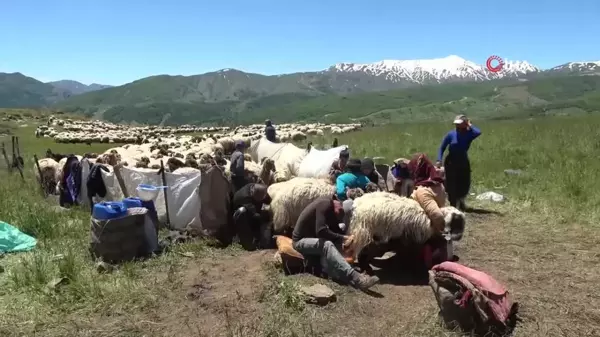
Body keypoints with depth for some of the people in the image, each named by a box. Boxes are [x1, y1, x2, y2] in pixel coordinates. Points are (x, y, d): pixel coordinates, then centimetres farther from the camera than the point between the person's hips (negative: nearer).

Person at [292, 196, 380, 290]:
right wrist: (342, 238, -25)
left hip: (312, 237, 10)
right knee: (327, 245, -34)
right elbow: (321, 231, -31)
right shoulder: (325, 204, -23)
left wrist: (343, 239, -16)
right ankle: (355, 278, -45)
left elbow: (334, 229, 5)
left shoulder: (331, 207, 4)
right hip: (301, 240, -10)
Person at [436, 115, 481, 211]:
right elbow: (442, 148, -3)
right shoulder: (451, 134, -6)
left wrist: (470, 125, -12)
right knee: (452, 185, -2)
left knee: (465, 184, 7)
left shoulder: (468, 134, -5)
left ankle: (460, 201, 33)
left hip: (464, 162, 2)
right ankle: (454, 205, 11)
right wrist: (439, 160, -14)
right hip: (451, 162, -2)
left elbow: (478, 132, -27)